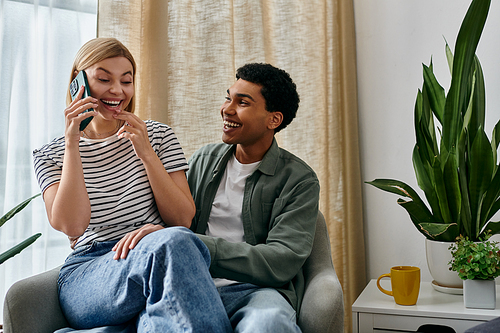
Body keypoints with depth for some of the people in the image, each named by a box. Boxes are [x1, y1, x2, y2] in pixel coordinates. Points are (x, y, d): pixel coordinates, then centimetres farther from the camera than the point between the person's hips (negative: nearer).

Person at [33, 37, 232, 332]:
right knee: (171, 241, -32)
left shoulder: (159, 136, 11)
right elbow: (71, 226, -8)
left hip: (159, 261, 1)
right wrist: (72, 143, -9)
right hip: (87, 273, -1)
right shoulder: (50, 155, 10)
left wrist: (147, 154, -8)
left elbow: (183, 220, 2)